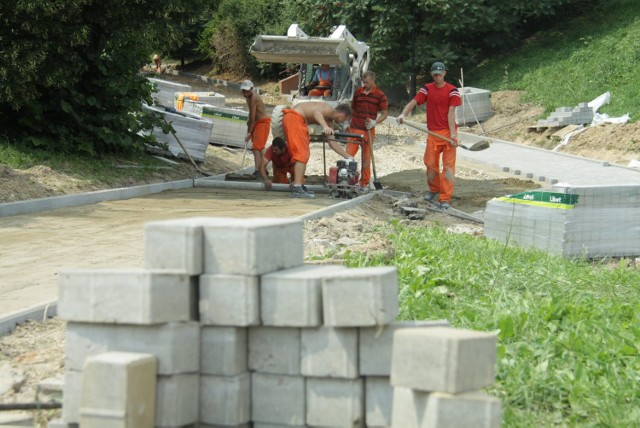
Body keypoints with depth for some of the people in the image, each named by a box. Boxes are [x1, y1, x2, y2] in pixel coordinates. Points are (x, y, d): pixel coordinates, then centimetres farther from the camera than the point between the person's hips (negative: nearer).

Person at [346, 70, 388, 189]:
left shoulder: (380, 95, -2)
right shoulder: (358, 92, 9)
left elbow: (384, 114, -1)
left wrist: (375, 122, -17)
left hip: (368, 130, -3)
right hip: (354, 128, 3)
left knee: (366, 157, 6)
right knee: (348, 154, -4)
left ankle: (364, 183, 14)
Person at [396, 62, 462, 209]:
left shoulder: (452, 90, -5)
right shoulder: (427, 89, 5)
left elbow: (451, 113, -11)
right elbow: (413, 102, -4)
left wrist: (453, 134, -18)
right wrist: (403, 114, -24)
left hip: (448, 131, -3)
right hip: (433, 132, 3)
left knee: (448, 164, -4)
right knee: (430, 163, 6)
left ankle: (445, 198, -2)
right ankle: (434, 189, 31)